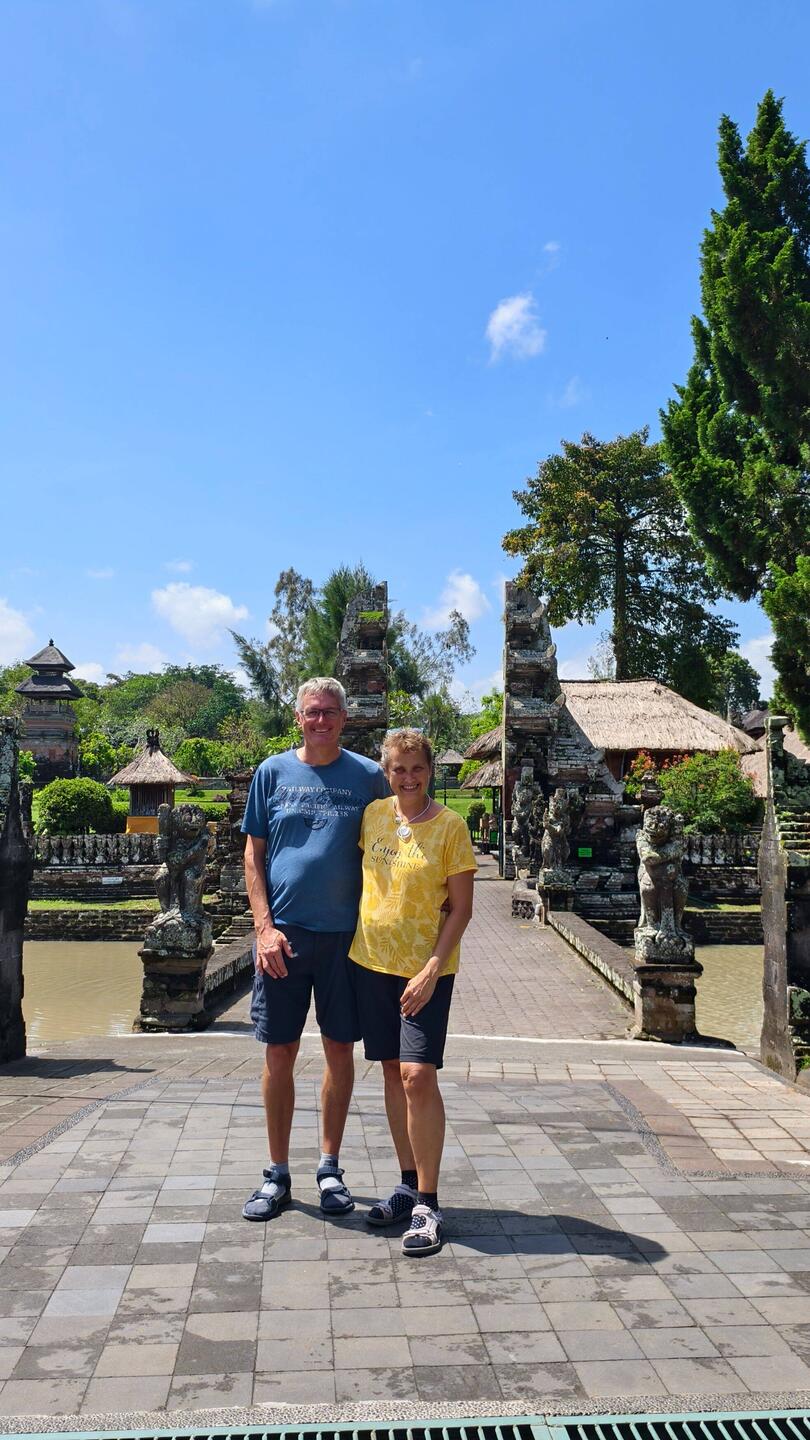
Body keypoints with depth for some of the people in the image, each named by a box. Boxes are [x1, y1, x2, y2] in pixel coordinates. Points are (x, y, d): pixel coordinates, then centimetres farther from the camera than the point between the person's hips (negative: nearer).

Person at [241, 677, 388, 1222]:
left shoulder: (368, 776, 2)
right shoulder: (273, 772, 4)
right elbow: (254, 854, 4)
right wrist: (265, 926, -5)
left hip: (346, 933, 0)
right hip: (284, 933, 0)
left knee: (340, 1051, 8)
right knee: (280, 1053, 7)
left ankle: (331, 1168, 25)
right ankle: (278, 1174, 22)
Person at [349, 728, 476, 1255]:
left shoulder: (450, 825, -10)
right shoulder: (373, 814, 3)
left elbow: (461, 908, -9)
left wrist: (432, 970, -17)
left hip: (426, 967, -5)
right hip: (372, 959, 5)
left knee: (419, 1076, -10)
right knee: (393, 1073, 11)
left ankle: (427, 1204, 2)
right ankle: (409, 1184, 25)